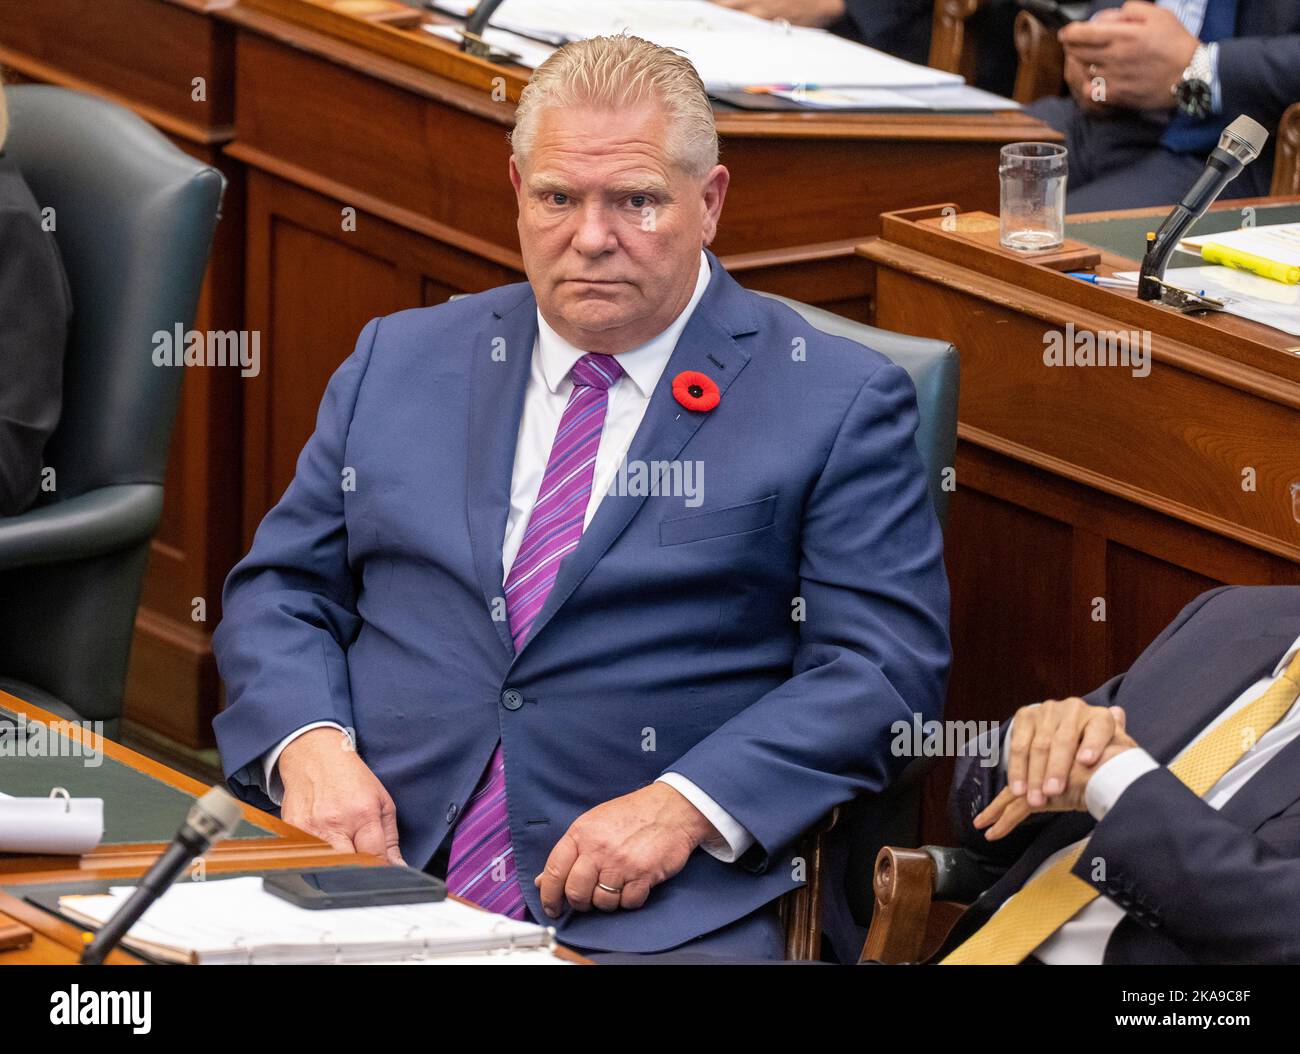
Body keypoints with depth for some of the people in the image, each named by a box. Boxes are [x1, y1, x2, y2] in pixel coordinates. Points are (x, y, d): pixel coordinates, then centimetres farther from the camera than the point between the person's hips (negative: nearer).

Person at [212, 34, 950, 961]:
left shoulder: (838, 404, 5)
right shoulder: (401, 362, 18)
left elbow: (885, 664, -1)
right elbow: (282, 591, 18)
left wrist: (684, 806, -14)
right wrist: (310, 744, -4)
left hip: (657, 914, -2)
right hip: (376, 861, 2)